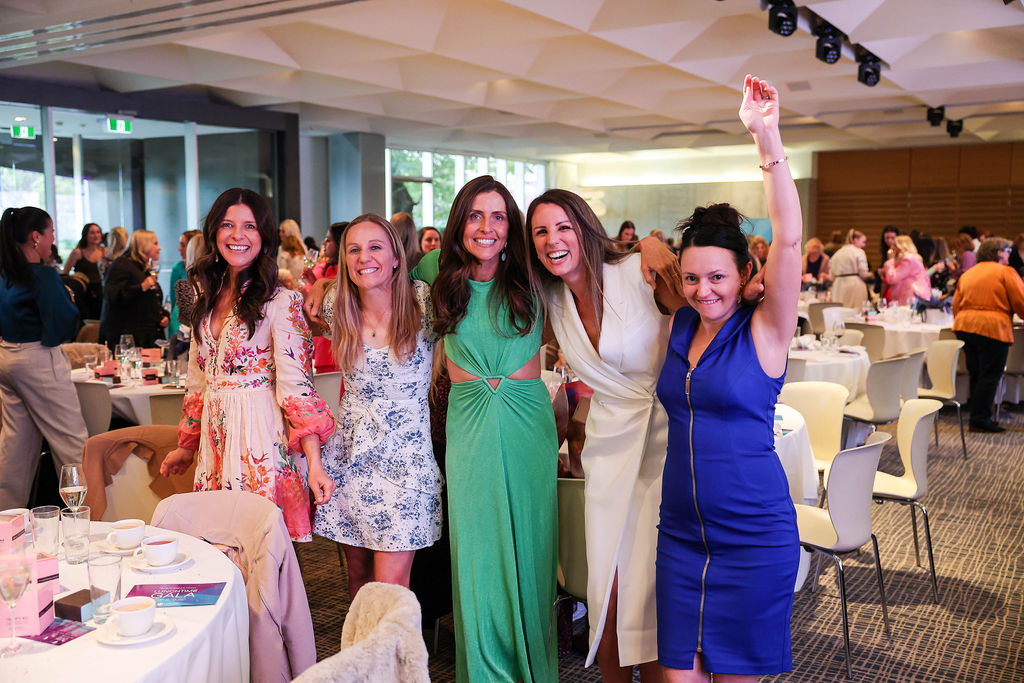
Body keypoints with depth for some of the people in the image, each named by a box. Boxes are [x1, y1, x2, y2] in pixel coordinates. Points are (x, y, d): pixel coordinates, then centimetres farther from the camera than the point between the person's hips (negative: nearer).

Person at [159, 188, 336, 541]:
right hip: (215, 437, 6)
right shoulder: (208, 296, 10)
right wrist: (187, 447, 22)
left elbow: (297, 385, -16)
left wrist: (314, 465, -23)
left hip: (260, 435, -6)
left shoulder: (280, 302, -10)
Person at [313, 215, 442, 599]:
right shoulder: (336, 312, 1)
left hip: (406, 456, -3)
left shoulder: (425, 303, -9)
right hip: (350, 453, 3)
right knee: (358, 574, 14)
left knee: (390, 585, -6)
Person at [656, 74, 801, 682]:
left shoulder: (765, 332, -9)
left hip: (754, 535, -4)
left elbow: (788, 239, -22)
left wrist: (768, 137, -28)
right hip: (681, 531, 4)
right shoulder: (679, 326, 5)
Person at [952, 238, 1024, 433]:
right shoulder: (1005, 272, -1)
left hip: (964, 325, 7)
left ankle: (978, 416, 17)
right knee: (990, 376, -2)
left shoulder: (966, 275, 18)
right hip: (992, 328, -7)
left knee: (976, 374, 13)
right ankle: (980, 419, -4)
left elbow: (956, 305, 19)